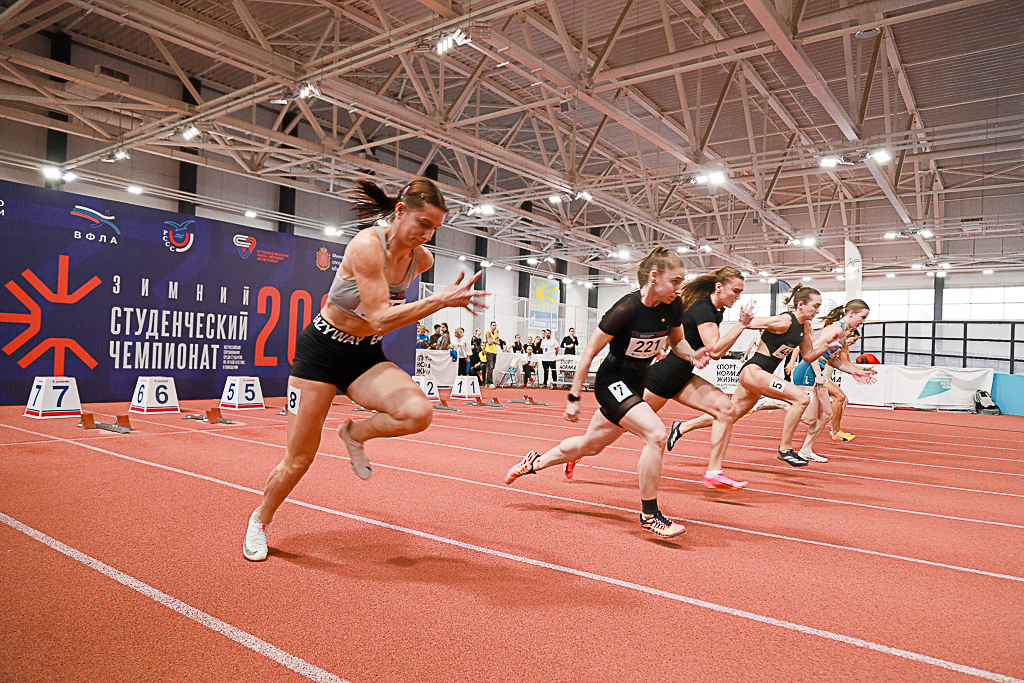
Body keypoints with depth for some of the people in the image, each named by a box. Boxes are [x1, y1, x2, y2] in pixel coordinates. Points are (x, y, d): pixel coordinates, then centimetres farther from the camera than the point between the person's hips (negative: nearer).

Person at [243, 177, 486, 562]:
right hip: (322, 350, -5)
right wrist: (441, 301, -36)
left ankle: (355, 434, 5)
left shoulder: (422, 259, -5)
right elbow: (381, 317, -33)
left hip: (367, 357, 5)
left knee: (418, 413, -26)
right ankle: (260, 520, 33)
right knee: (299, 460, 2)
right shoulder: (367, 245, -24)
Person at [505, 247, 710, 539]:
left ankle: (535, 462, 42)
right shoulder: (626, 308, -25)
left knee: (588, 446, 18)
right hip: (611, 382, -7)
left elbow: (676, 341, 12)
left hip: (636, 386, 7)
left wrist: (692, 355, -11)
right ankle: (649, 515, -9)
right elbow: (589, 353, -18)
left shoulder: (673, 306, -7)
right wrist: (573, 397, -15)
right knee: (655, 433, -25)